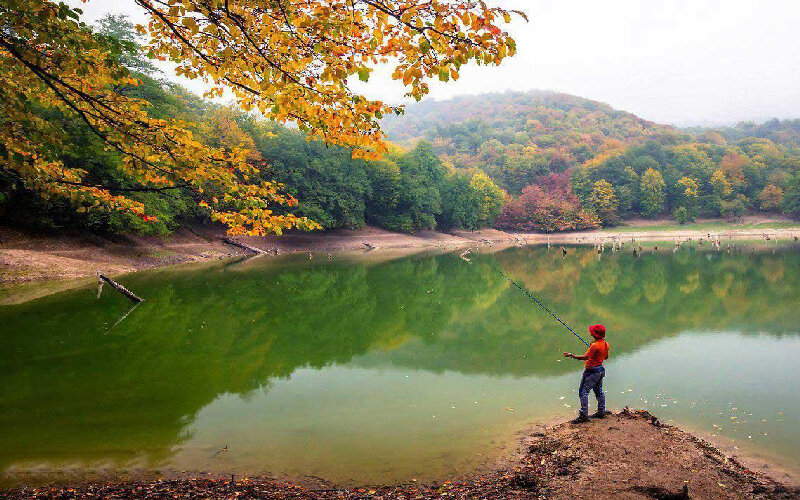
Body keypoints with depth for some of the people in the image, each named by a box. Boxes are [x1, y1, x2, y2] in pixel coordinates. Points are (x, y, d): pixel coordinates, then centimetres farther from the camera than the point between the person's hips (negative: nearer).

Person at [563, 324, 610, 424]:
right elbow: (606, 357, 18)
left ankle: (583, 415, -7)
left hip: (592, 371, -9)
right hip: (600, 369, 9)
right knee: (599, 391, 21)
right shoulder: (606, 344, 4)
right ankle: (601, 412, 30)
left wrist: (571, 355, -28)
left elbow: (585, 357, -30)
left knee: (583, 391, -6)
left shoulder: (595, 345, -23)